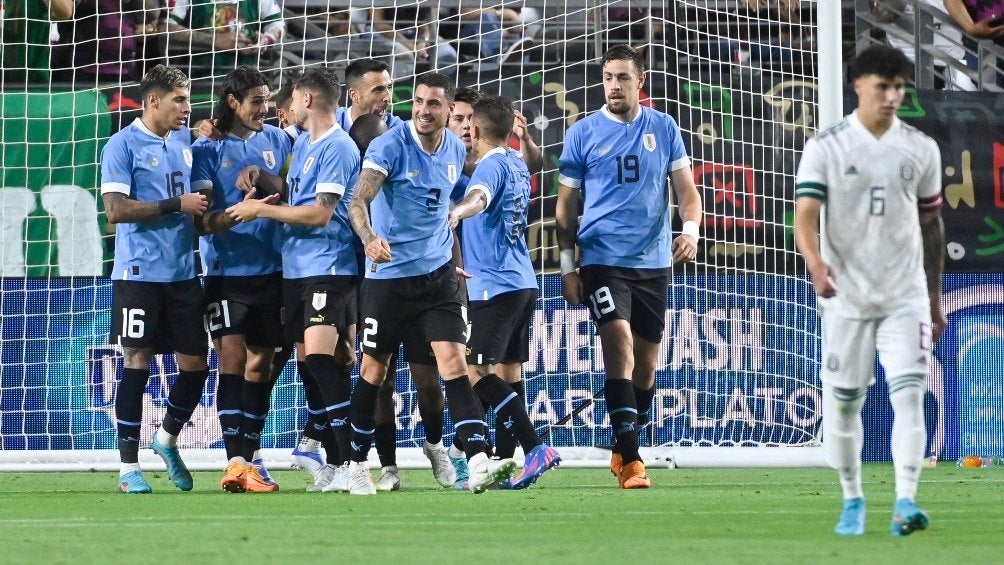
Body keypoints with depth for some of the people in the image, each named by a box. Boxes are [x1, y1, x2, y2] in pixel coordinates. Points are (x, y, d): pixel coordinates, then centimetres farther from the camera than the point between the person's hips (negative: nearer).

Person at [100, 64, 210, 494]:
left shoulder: (185, 141, 13)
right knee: (137, 361, -5)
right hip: (139, 274, -6)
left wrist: (204, 204, 5)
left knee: (195, 363, 5)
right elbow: (115, 209, -15)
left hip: (184, 273, 6)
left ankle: (168, 440, 30)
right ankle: (128, 467, 1)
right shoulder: (123, 145, -7)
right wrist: (176, 205, -16)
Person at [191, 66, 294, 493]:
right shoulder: (207, 148, -3)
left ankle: (250, 456, 14)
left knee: (261, 363, 7)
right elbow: (204, 220, -9)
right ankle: (236, 461, -15)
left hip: (272, 269, 4)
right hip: (227, 270, -4)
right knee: (232, 360, -12)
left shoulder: (277, 140, 8)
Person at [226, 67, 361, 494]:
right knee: (308, 361, 6)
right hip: (295, 268, 9)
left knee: (321, 356, -19)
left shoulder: (338, 148, -11)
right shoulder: (302, 142, 17)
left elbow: (320, 212, -17)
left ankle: (351, 462, -20)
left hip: (328, 268, -9)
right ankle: (333, 458, 9)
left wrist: (261, 209, -11)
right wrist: (262, 177, 10)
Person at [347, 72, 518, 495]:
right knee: (374, 369, 7)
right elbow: (359, 201, -21)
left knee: (453, 362, -11)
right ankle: (356, 464, 23)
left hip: (438, 272, 3)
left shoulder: (456, 150, 6)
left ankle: (478, 464, -20)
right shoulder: (389, 147, -12)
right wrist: (369, 238, -40)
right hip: (388, 274, -3)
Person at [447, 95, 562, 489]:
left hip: (494, 286, -10)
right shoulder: (517, 164, 15)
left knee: (476, 372, -13)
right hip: (523, 281, 10)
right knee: (506, 370, 12)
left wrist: (457, 212, -53)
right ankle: (504, 463, 14)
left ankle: (535, 447, -24)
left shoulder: (492, 165, -12)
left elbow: (480, 196, -34)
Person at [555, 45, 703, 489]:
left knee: (646, 365, 9)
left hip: (653, 262, 3)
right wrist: (567, 267, 0)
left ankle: (622, 451, 28)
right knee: (620, 343, -19)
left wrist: (690, 229, -12)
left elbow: (686, 188, 8)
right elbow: (566, 206, 5)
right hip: (602, 260, -3)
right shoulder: (582, 134, 1)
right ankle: (630, 459, -20)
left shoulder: (663, 129, 6)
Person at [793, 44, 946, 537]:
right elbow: (806, 214, -14)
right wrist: (815, 262, -35)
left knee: (909, 394, -12)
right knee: (842, 401, 4)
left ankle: (905, 501, -17)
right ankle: (852, 501, 19)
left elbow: (932, 225, 14)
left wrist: (935, 301, 15)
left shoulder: (921, 149, 5)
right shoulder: (825, 148, -4)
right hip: (846, 295, -1)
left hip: (905, 295, 1)